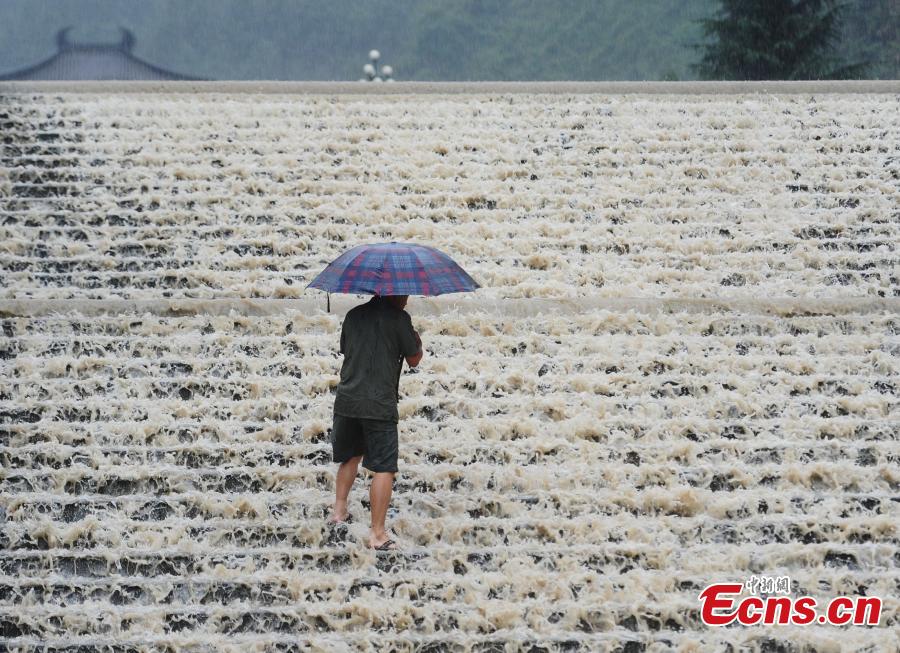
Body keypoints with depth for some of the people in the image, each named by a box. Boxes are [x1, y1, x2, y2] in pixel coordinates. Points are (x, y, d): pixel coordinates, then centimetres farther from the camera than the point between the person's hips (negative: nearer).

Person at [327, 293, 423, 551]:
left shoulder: (354, 315, 10)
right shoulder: (399, 318, -6)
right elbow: (414, 359, 2)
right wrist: (417, 342, 21)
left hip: (346, 400, 6)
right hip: (379, 404, -6)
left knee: (351, 456, 28)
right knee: (384, 468, -4)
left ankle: (339, 510, 33)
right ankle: (378, 534, -8)